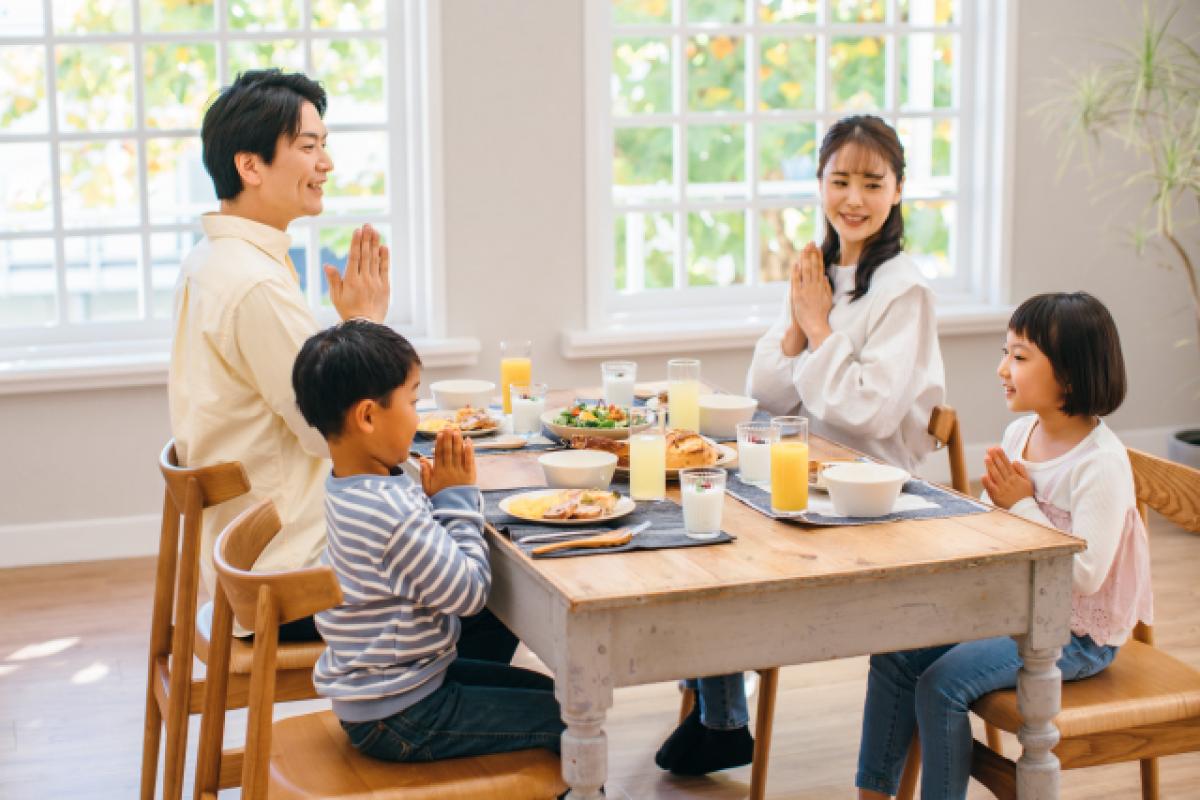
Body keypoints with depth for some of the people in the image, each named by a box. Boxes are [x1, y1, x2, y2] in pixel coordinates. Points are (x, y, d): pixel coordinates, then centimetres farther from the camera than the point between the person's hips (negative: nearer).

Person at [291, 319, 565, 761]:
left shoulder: (351, 489, 3)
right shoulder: (391, 513, -29)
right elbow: (469, 592, -21)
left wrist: (437, 499, -4)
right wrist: (458, 500, -12)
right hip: (397, 718, -10)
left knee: (546, 691, 20)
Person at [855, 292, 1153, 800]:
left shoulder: (1102, 463, -22)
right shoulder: (1020, 433, 2)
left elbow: (1086, 575, -28)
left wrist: (1022, 505, -22)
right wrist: (997, 502, -8)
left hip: (1074, 634, -8)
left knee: (942, 684, -21)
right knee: (894, 655, -1)